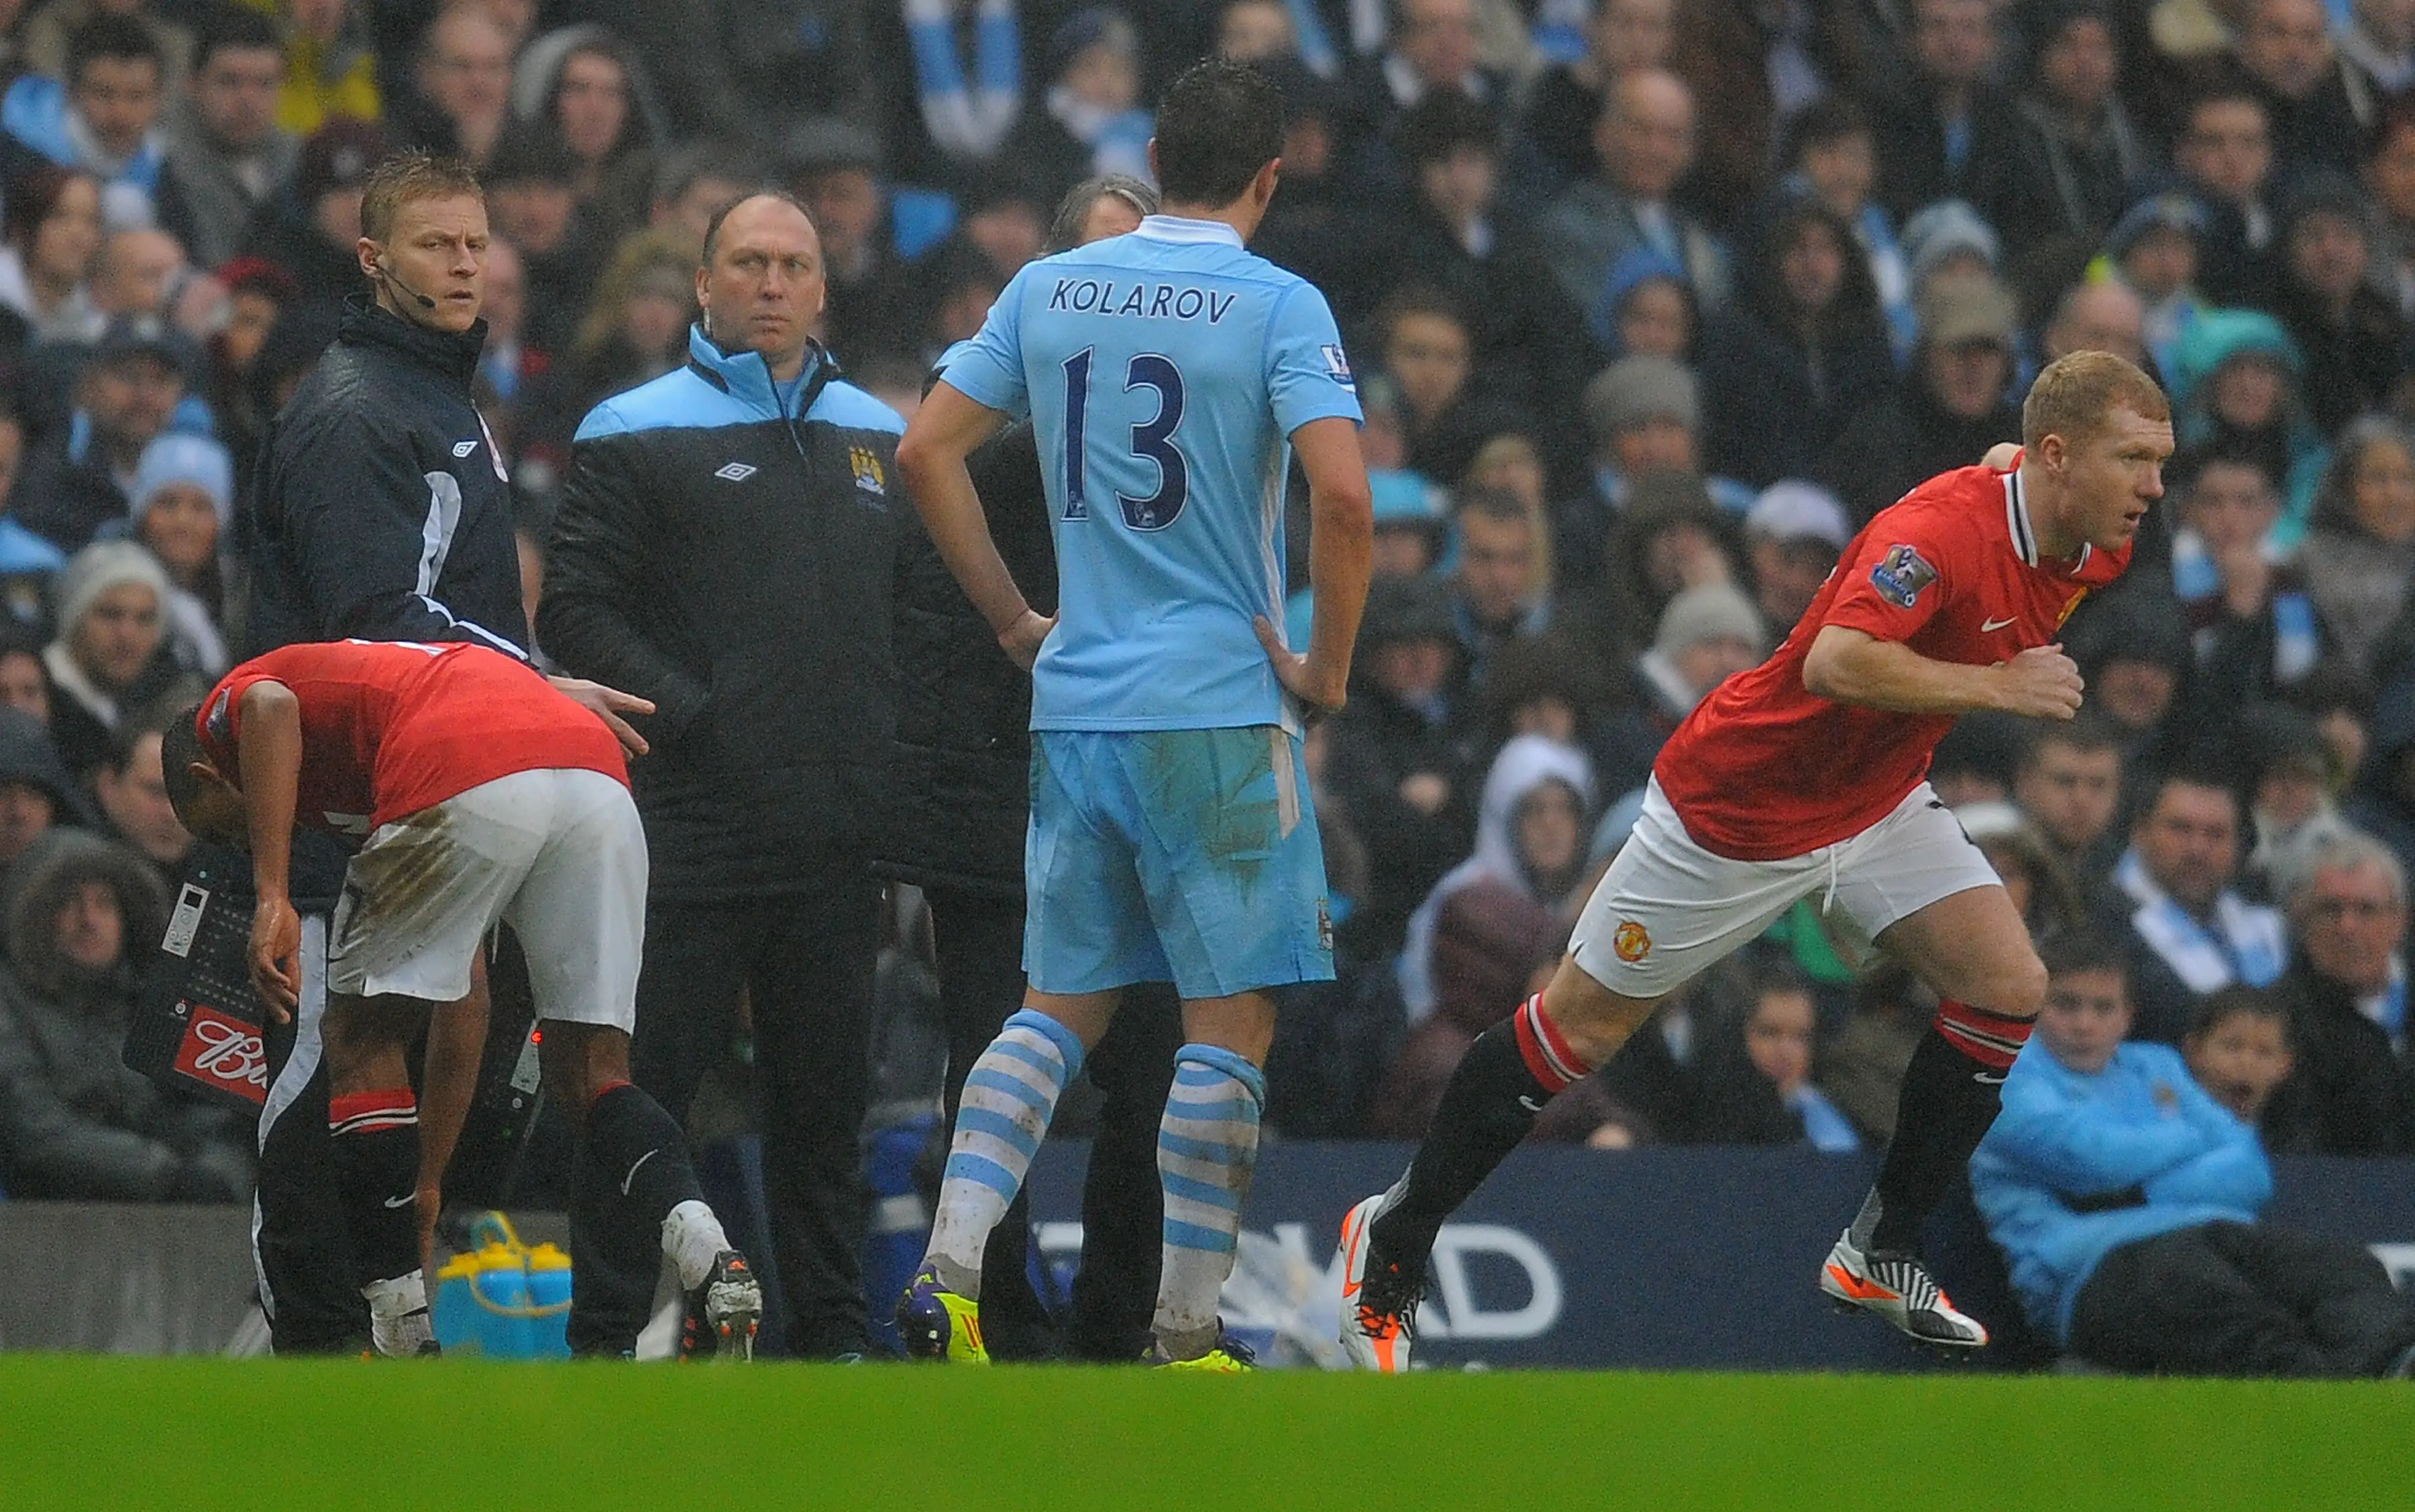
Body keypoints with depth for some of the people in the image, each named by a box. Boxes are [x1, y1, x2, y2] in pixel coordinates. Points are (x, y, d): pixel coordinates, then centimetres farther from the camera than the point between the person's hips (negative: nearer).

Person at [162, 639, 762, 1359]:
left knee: (361, 1040, 14)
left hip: (467, 788, -6)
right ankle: (708, 1256, -10)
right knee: (590, 1075, 16)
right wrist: (428, 1179, 50)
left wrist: (271, 896, -10)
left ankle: (402, 1339, 15)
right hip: (599, 779, 6)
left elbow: (272, 706, -5)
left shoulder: (232, 700, 27)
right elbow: (463, 1012, 43)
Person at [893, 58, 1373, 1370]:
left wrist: (1014, 620, 15)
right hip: (1218, 713, -5)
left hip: (1076, 705, 5)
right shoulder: (1277, 308, -8)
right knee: (1231, 1019, 3)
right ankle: (1185, 1335, 2)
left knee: (1062, 1006, 14)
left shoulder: (1045, 290, 7)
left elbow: (925, 453, 9)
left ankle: (945, 1273, -1)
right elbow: (1343, 498, -19)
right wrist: (1328, 666, -5)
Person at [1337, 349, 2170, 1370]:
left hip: (1879, 805, 8)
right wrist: (1997, 686, -40)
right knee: (1584, 1020, 3)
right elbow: (1835, 663, -46)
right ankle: (1394, 1239, 18)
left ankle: (1882, 1254, 5)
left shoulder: (2090, 551, -6)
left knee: (2007, 988, -8)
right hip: (1739, 802, -8)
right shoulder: (1947, 529, -33)